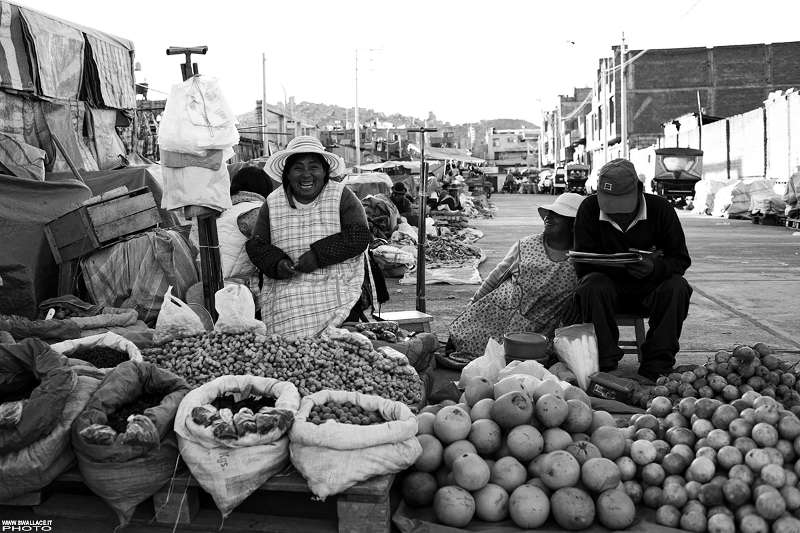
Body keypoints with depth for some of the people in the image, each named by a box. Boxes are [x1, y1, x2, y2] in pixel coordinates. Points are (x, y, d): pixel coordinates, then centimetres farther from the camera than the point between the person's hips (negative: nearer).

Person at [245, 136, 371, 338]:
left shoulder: (341, 196, 5)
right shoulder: (273, 203, 12)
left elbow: (358, 237, -6)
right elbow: (257, 246, 11)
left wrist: (319, 255, -14)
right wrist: (277, 263, -10)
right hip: (285, 297, 2)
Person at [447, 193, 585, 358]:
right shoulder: (526, 245, 5)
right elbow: (496, 276, 12)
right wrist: (472, 304, 13)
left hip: (533, 329, -3)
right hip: (497, 307, 3)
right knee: (460, 337, -13)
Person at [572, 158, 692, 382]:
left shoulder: (660, 209, -7)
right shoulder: (589, 209, -9)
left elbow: (680, 260, -6)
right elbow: (583, 263, -13)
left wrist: (655, 268, -30)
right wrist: (625, 265, -28)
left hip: (649, 287, 1)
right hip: (608, 283, -1)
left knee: (677, 287, -29)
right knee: (593, 286, -34)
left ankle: (656, 368, -22)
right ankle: (605, 367, -25)